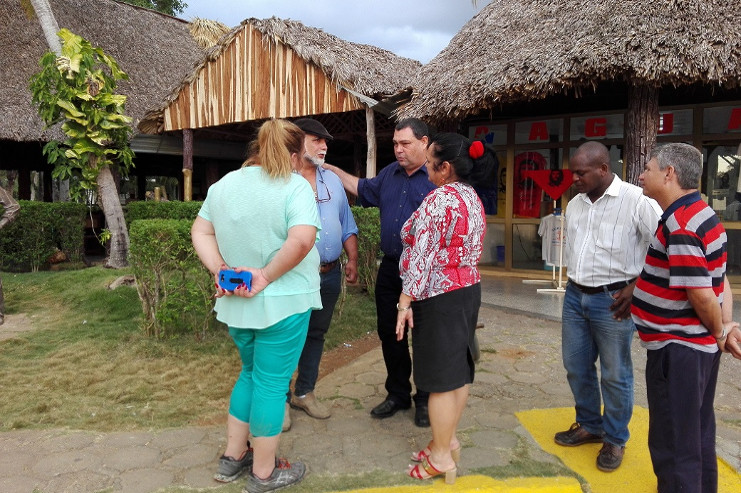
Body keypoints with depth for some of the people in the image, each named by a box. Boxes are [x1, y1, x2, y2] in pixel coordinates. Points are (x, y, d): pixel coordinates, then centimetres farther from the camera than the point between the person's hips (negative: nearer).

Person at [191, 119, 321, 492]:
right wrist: (267, 275, -18)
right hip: (282, 303, -6)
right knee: (271, 383, 7)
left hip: (236, 303, 6)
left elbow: (200, 232, 7)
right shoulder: (294, 186, -13)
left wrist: (221, 272, -3)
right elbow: (301, 240, -27)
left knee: (251, 373, 24)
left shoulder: (223, 184, 7)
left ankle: (232, 457, 33)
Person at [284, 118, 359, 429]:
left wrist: (352, 259, 7)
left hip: (329, 275, 6)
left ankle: (304, 393, 32)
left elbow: (347, 225, 16)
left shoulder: (333, 180, 13)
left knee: (315, 335, 16)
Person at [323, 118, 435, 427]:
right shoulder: (390, 174, 11)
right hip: (390, 267, 7)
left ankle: (424, 400, 25)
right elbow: (364, 189, 28)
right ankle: (398, 394, 31)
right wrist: (332, 169, 24)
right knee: (389, 332, 14)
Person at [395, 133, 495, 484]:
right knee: (458, 369, 16)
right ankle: (449, 441, 31)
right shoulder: (472, 197, 10)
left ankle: (441, 457, 13)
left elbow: (421, 256, -22)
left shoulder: (439, 199, -19)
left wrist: (405, 301, -18)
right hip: (469, 289, 10)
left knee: (440, 377, 1)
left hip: (440, 297, -9)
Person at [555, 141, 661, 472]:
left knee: (615, 374, 6)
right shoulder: (574, 204, 8)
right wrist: (574, 283, 17)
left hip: (612, 300, -6)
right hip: (575, 296, 7)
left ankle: (615, 439, 26)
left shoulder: (636, 200, -14)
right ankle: (589, 425, 36)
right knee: (576, 367, 15)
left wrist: (636, 286, -14)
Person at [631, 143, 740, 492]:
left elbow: (701, 294, -23)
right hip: (698, 345, 10)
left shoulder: (680, 226, -22)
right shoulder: (700, 214, 10)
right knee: (697, 435, 23)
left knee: (673, 443, 4)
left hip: (677, 349, -10)